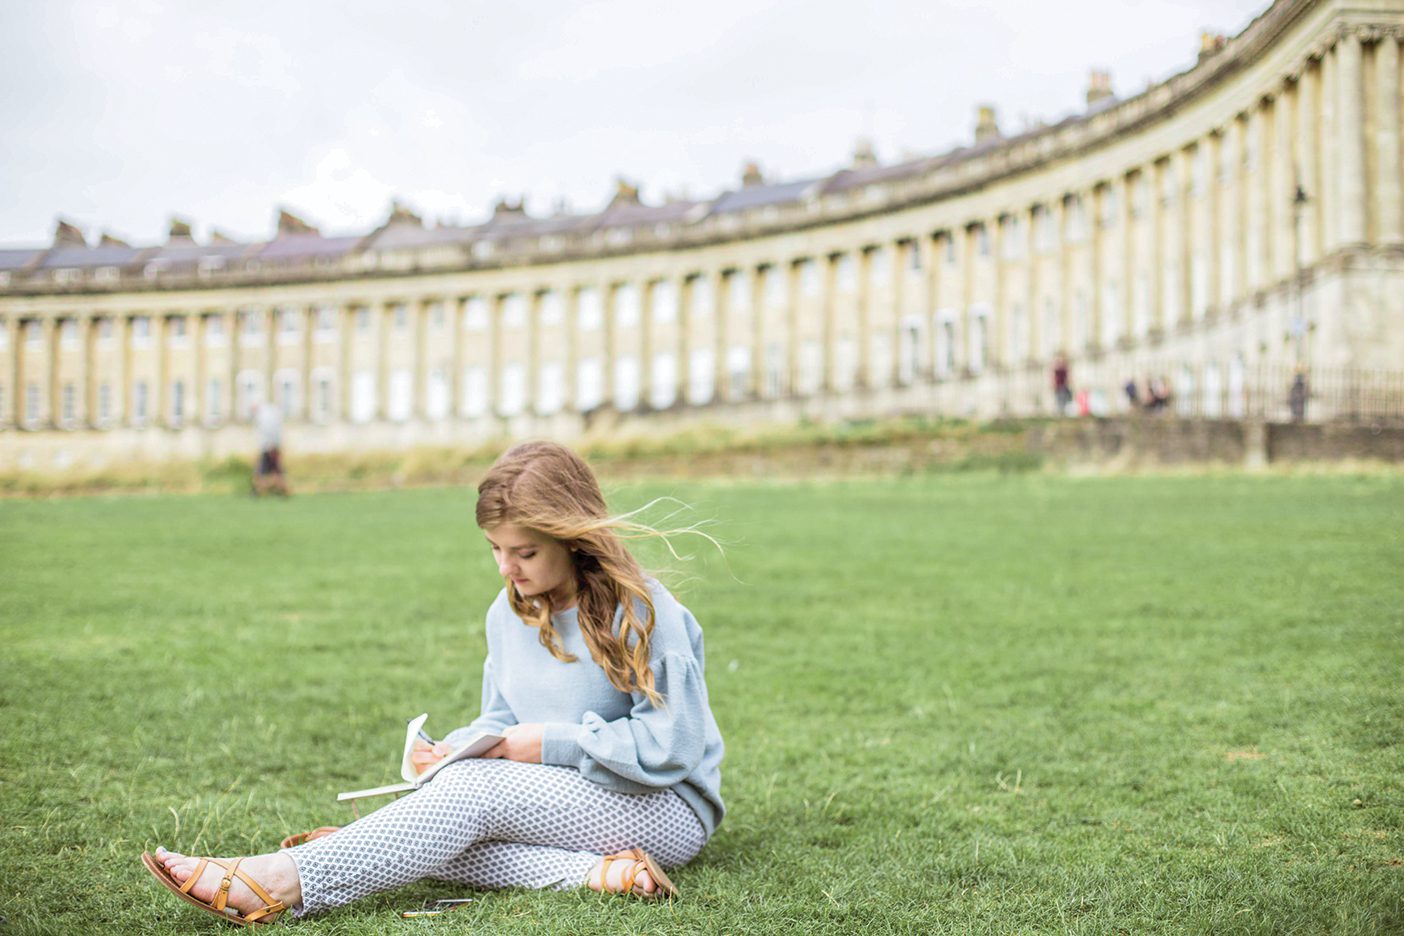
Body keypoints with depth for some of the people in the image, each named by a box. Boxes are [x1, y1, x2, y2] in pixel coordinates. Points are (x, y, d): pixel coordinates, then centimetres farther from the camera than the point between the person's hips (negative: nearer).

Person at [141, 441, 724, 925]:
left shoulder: (641, 612, -14)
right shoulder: (509, 613, 8)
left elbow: (669, 746, -16)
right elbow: (502, 721, 16)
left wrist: (550, 742, -19)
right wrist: (456, 749, -7)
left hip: (666, 808, -7)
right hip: (556, 793, 7)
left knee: (476, 789, -31)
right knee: (440, 844, -22)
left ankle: (280, 884, -37)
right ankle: (595, 872, -35)